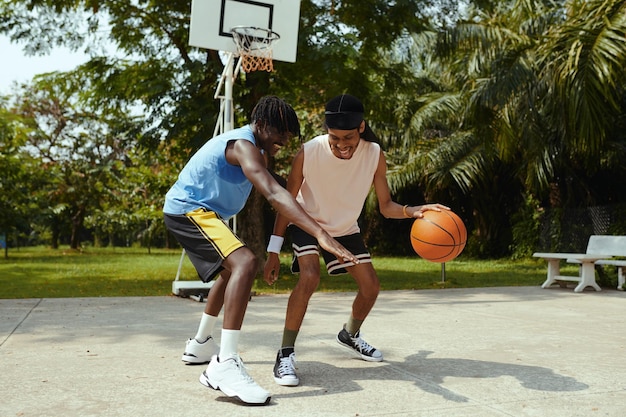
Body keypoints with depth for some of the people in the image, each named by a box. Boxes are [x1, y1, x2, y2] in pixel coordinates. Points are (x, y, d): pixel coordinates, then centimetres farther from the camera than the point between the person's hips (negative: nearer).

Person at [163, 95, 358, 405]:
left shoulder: (253, 146, 12)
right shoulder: (243, 145, -22)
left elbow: (271, 192, 23)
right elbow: (274, 194, -38)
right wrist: (321, 235, -47)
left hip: (188, 210, 11)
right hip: (188, 209, -11)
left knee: (233, 269, 27)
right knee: (245, 263, -30)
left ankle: (200, 345, 40)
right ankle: (224, 365, -34)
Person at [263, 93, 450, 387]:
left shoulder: (375, 155, -24)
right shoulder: (308, 153, -31)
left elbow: (385, 206, -15)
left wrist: (413, 211, -37)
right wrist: (273, 251, -18)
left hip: (345, 229, 4)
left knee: (371, 286, 5)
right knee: (309, 277, -29)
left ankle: (350, 335, 36)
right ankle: (285, 355, -17)